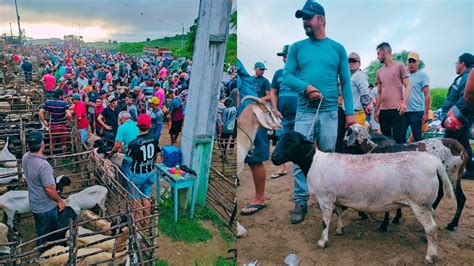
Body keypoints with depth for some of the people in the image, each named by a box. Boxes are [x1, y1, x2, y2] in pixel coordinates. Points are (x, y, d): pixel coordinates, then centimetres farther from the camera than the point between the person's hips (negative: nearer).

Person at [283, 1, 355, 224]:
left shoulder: (337, 49, 9)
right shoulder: (297, 47, 9)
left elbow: (346, 82, 8)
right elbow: (287, 76, 3)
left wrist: (349, 112, 0)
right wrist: (306, 87, -16)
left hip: (329, 112, 0)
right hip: (304, 111, 0)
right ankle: (300, 202, 7)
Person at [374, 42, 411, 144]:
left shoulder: (399, 66, 5)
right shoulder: (379, 72, 18)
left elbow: (408, 86, -1)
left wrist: (404, 103, -16)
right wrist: (376, 110, 16)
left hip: (397, 109, -5)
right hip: (383, 110, 5)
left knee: (399, 138, -9)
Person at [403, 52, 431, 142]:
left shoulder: (422, 75, 0)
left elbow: (427, 96, -5)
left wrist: (426, 113, -11)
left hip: (416, 111, -5)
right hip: (404, 111, 5)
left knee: (417, 137, 1)